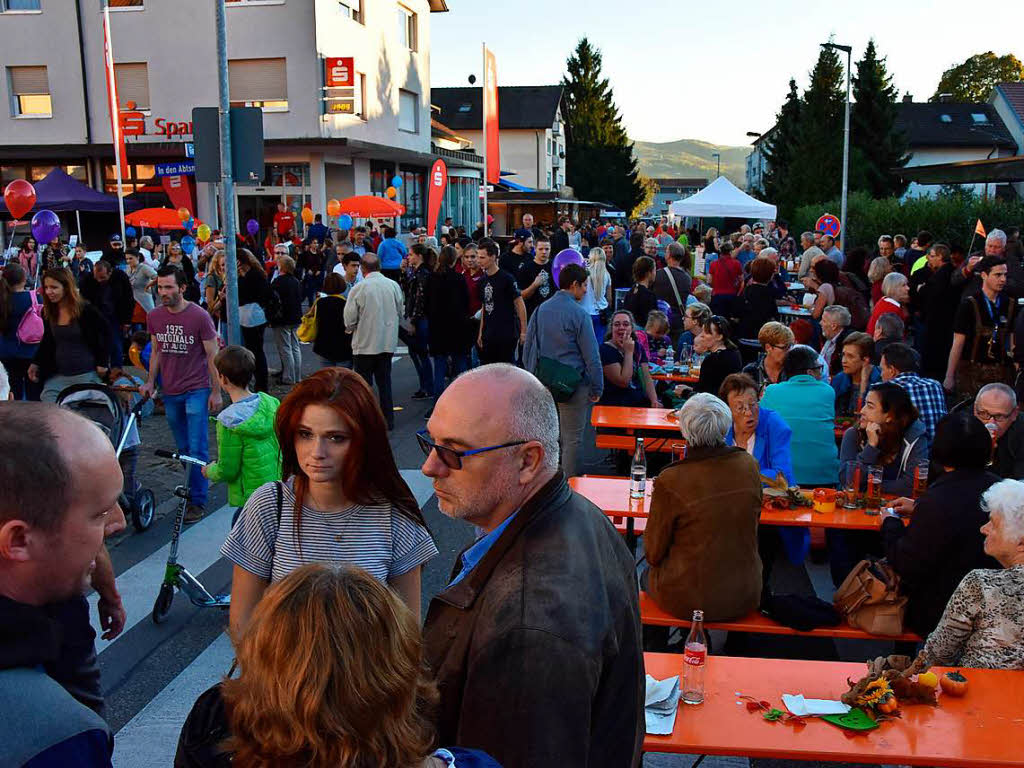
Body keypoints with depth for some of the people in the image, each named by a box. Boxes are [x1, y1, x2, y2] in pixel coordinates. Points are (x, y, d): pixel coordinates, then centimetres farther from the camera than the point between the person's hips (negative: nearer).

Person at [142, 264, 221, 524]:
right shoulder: (154, 316, 4)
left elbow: (212, 355, -6)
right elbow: (156, 352, 15)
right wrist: (150, 382, 6)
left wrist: (216, 391, -7)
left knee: (197, 449, -5)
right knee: (183, 449, 12)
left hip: (196, 390, -5)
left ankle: (198, 502, 2)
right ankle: (192, 487, 26)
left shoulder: (199, 316, -10)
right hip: (170, 392, 5)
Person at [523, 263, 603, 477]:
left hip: (543, 384, 6)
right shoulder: (578, 313, -13)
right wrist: (597, 388, -4)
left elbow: (527, 348, 13)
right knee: (572, 439, 3)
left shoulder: (540, 310, 6)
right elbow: (591, 355, -12)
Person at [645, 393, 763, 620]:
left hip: (687, 601, -4)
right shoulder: (749, 465, -11)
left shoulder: (670, 481, -24)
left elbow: (653, 554, -11)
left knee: (647, 576, 28)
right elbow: (751, 522, 7)